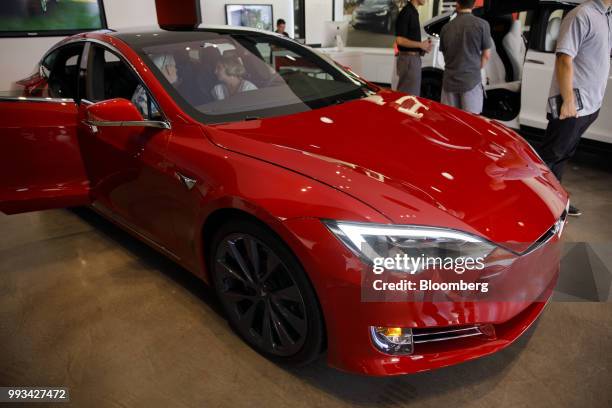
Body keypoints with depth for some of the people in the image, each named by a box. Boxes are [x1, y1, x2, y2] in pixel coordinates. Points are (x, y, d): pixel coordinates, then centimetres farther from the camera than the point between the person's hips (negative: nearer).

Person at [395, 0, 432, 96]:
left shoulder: (414, 12, 16)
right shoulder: (406, 12, -13)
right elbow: (400, 40, -20)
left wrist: (423, 46, 8)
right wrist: (420, 44, -15)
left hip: (413, 58, 10)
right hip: (408, 59, -10)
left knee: (413, 95, 15)